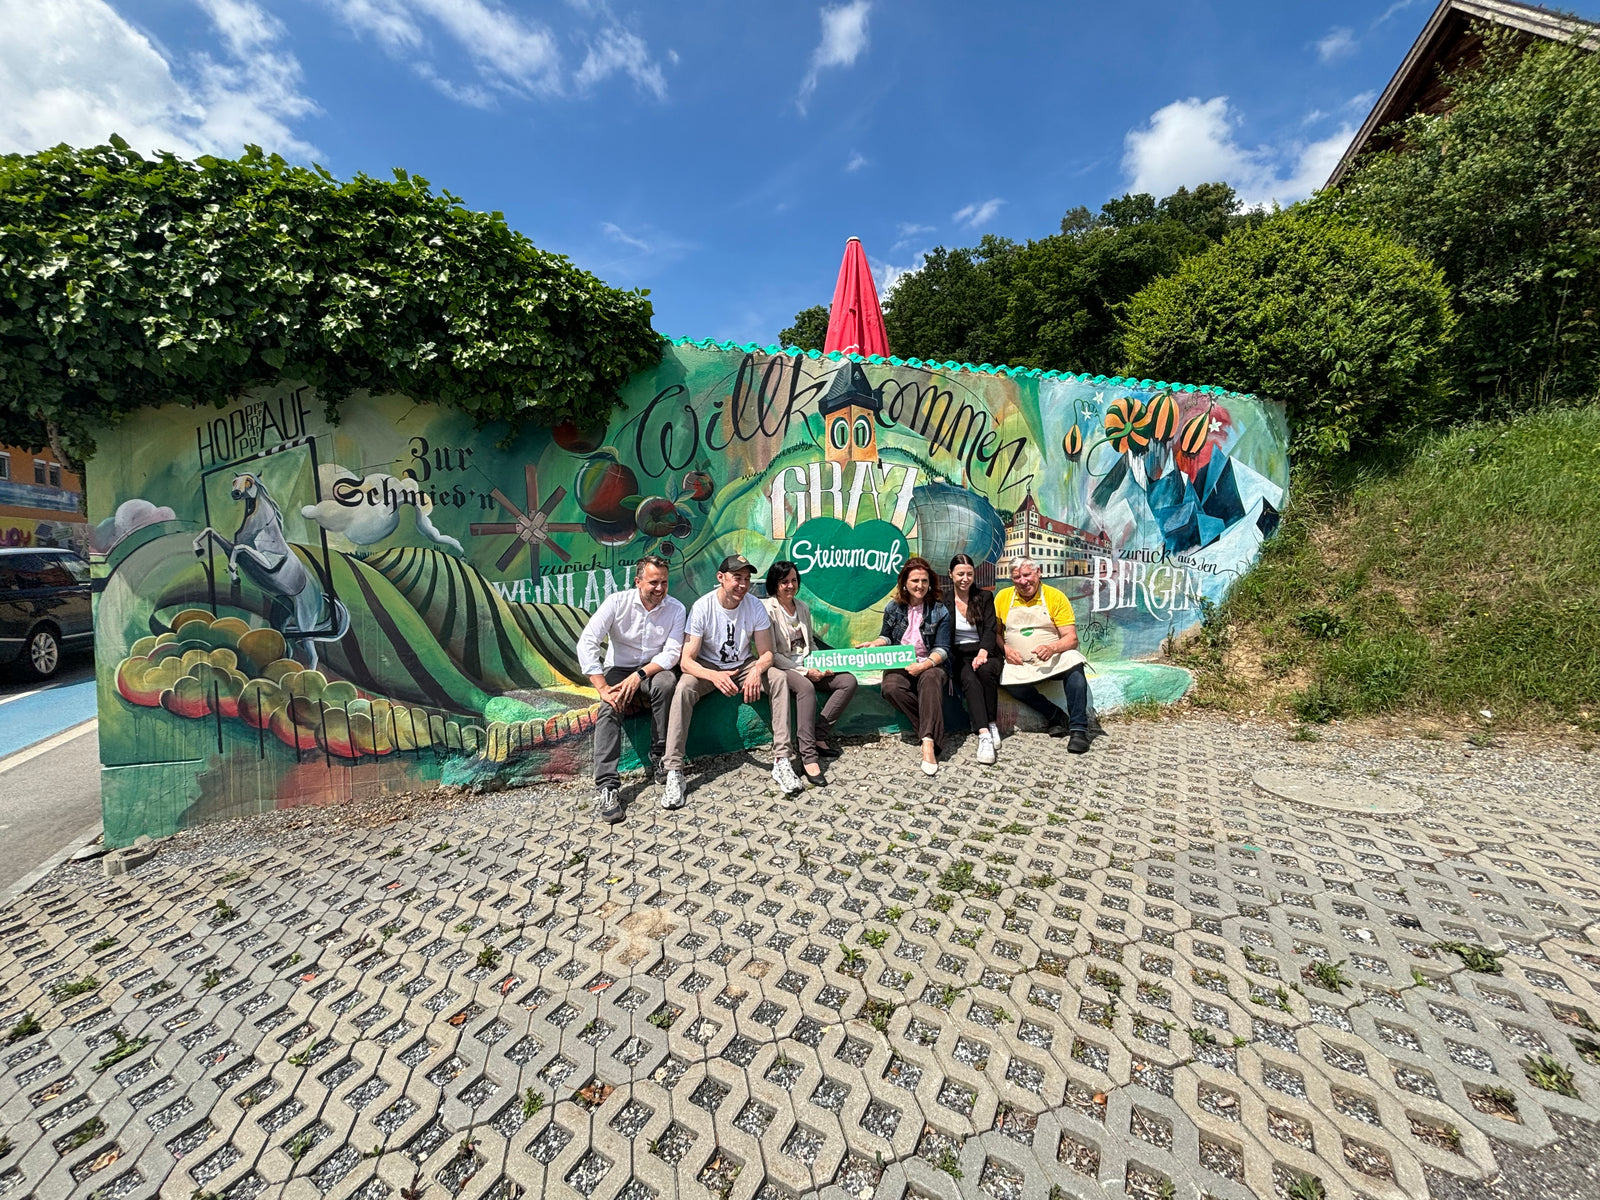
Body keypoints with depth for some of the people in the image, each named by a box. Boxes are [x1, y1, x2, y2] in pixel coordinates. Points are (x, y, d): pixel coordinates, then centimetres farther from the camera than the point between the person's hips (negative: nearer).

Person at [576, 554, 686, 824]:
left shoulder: (676, 609, -8)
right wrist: (603, 688, -26)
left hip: (653, 669, 0)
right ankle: (608, 787, -29)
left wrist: (639, 675, -29)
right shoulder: (617, 602, -11)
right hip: (618, 670, 0)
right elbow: (587, 643, -18)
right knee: (609, 710, -29)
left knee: (666, 682, -33)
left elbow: (671, 653, -13)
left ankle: (658, 758, -20)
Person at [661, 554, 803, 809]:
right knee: (684, 688, -32)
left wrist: (756, 671, -33)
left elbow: (766, 653, -9)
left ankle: (781, 761, -22)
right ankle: (673, 771, -27)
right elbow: (686, 659, -22)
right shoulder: (702, 607, -20)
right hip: (707, 668, -2)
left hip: (743, 666, 2)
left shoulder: (755, 606, -12)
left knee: (779, 678, -24)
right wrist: (714, 676, -43)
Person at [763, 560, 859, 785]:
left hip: (807, 667, 7)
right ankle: (808, 756, -37)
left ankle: (820, 735, -12)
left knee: (848, 681, -11)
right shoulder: (767, 609, -8)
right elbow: (772, 654, -13)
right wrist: (805, 671, -16)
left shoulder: (802, 607, 14)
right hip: (780, 667, -7)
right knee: (806, 687, -37)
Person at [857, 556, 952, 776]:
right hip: (899, 665, 2)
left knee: (931, 678, -38)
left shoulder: (939, 611, 2)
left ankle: (929, 742, -44)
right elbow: (887, 637, 20)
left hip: (929, 664, -2)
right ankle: (933, 732, -22)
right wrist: (872, 645, -2)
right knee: (890, 687, -33)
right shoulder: (893, 608, 8)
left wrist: (925, 665, -22)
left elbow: (942, 649, -3)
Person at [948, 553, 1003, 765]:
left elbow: (990, 629, -3)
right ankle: (984, 735, -43)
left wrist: (983, 652, -23)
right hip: (959, 655, -1)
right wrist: (948, 664, -15)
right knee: (970, 680, -32)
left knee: (986, 671, -34)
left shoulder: (985, 597, 9)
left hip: (985, 652, 1)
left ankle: (992, 724, -21)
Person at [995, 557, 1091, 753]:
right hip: (1019, 664, 1)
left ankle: (1079, 729, -25)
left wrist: (1053, 648, -27)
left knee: (1074, 663, -33)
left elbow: (1072, 638, -5)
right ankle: (1056, 716, -11)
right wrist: (1005, 650, -10)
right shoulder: (1003, 597, 7)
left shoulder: (1055, 597, 0)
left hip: (1054, 660, -1)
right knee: (1007, 679, -31)